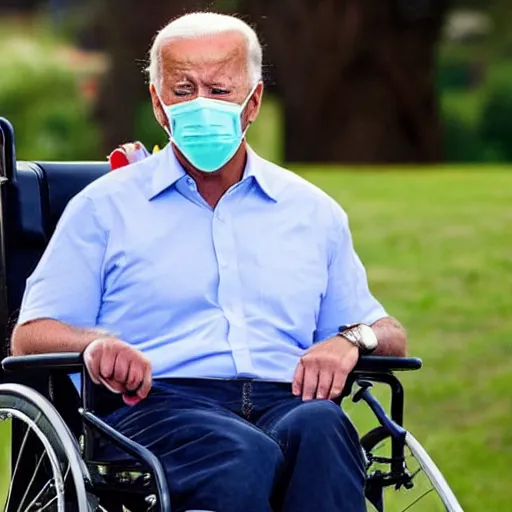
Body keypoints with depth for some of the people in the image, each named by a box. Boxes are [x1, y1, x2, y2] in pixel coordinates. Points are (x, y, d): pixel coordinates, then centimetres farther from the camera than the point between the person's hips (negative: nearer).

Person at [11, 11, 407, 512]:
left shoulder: (313, 212, 24)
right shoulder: (105, 206, 17)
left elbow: (389, 336, 25)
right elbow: (32, 334, 10)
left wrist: (350, 340, 0)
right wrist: (97, 344, -14)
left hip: (286, 403, 3)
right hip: (155, 404, -2)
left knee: (319, 428, -37)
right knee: (244, 456, -39)